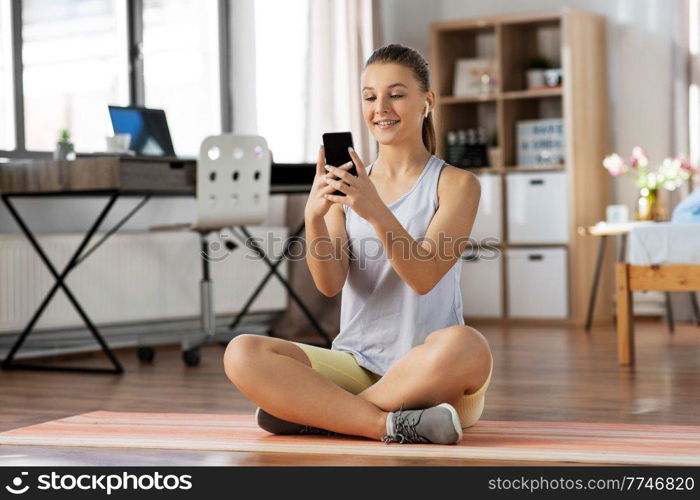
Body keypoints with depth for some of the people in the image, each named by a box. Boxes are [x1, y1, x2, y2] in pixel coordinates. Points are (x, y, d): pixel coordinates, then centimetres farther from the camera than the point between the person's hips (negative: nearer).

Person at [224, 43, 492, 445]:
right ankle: (392, 424, -27)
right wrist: (314, 219, -22)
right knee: (243, 354, -20)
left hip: (430, 371, -2)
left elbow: (424, 276, -14)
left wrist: (376, 212, -30)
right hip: (356, 365, 3)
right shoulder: (346, 185, 10)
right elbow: (330, 284, -3)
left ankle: (310, 412, -21)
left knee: (465, 346, -38)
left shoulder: (457, 184, 1)